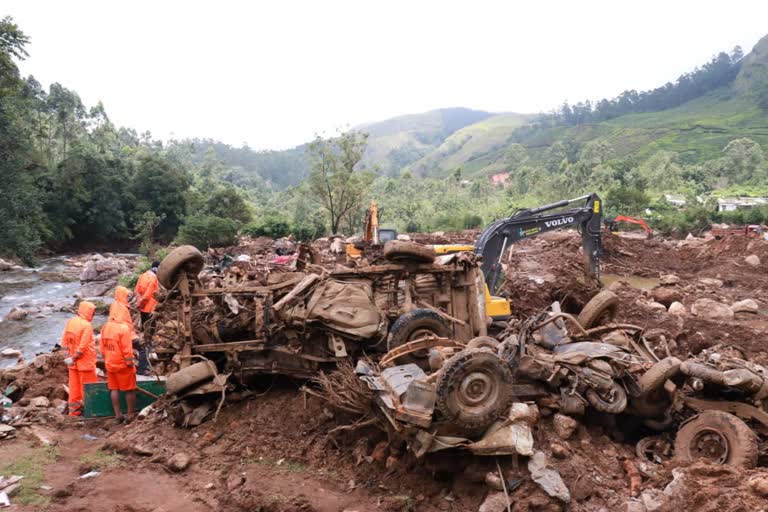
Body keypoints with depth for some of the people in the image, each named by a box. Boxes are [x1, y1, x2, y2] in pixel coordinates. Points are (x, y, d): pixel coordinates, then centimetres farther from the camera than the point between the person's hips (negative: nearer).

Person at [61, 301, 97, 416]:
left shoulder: (70, 322, 2)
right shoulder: (87, 325, -19)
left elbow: (64, 341, 5)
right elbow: (83, 346, -22)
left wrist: (70, 356, 3)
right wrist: (74, 358, -11)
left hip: (73, 362, 7)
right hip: (85, 361, -7)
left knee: (74, 385, 15)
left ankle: (73, 409, 23)